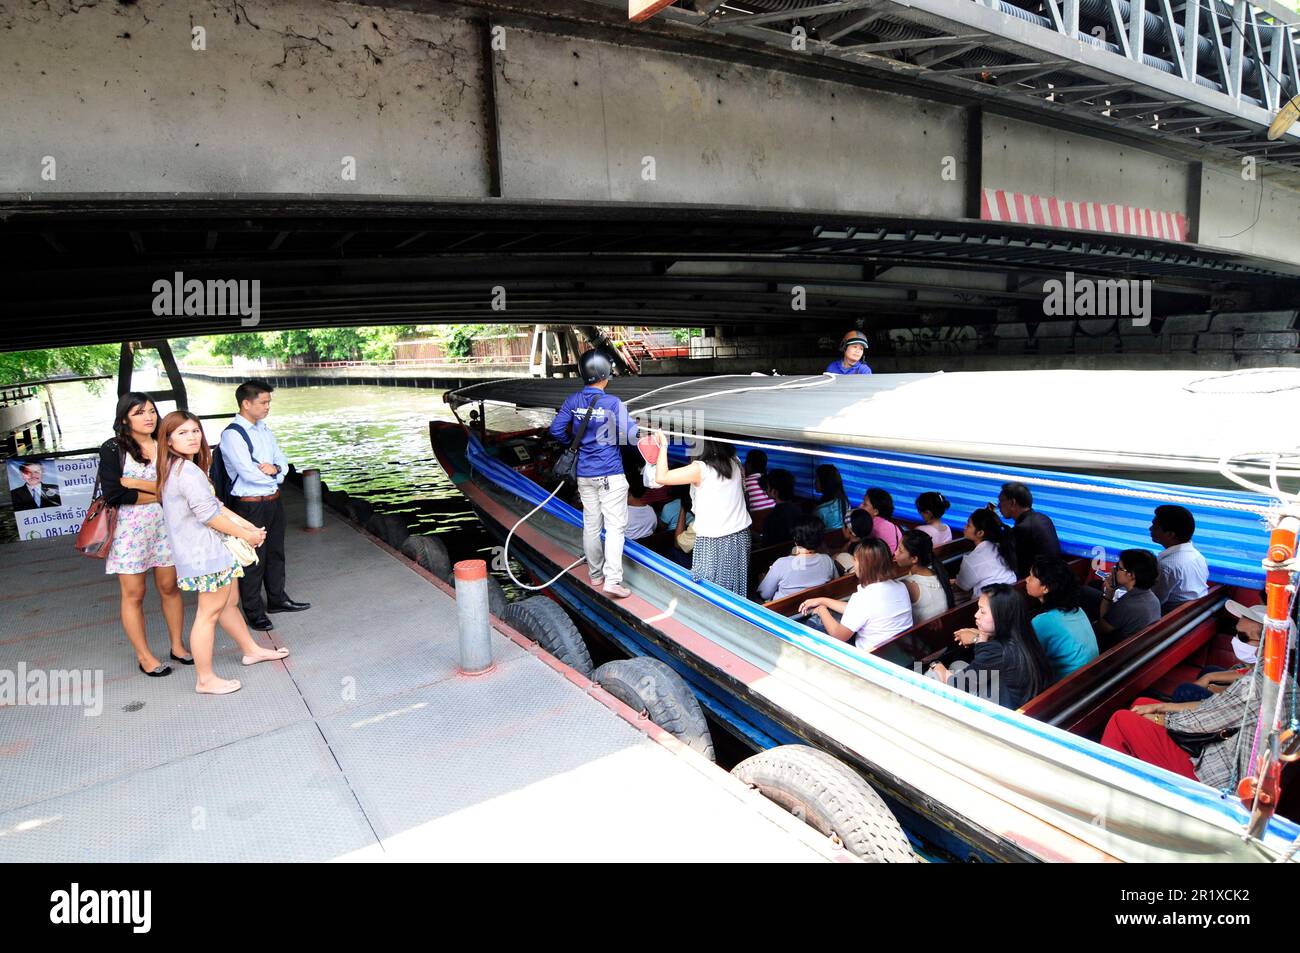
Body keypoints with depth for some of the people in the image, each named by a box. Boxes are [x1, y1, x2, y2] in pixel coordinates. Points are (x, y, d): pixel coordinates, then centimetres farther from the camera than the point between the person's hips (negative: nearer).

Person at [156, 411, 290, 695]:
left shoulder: (180, 468, 13)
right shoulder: (188, 470, -21)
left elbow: (215, 504, 13)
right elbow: (209, 515, -21)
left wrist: (249, 526, 5)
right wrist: (245, 534, -9)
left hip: (208, 549, 11)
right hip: (205, 552, -11)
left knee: (230, 602, 22)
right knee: (210, 612, -1)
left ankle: (251, 650, 39)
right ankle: (205, 680, 9)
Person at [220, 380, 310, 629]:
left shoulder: (264, 429, 9)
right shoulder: (232, 434, -16)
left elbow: (283, 462, 9)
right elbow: (248, 473, -23)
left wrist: (274, 468, -15)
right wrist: (276, 474, -5)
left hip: (273, 501, 8)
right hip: (250, 506, -8)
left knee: (276, 553, 20)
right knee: (253, 560, 3)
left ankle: (277, 599, 37)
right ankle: (254, 612, 18)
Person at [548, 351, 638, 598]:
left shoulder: (573, 401, -1)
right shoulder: (612, 402, -14)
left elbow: (556, 429, -1)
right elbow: (630, 434, -17)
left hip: (585, 474, 5)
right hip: (611, 475, -5)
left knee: (591, 525, 15)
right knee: (615, 527, -1)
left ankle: (595, 574, 28)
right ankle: (612, 580, -8)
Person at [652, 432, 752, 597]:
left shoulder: (700, 469, -16)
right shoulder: (735, 464, 3)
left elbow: (661, 477, -19)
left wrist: (663, 446, -8)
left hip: (712, 540, -6)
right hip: (740, 534, 6)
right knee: (736, 587, 14)